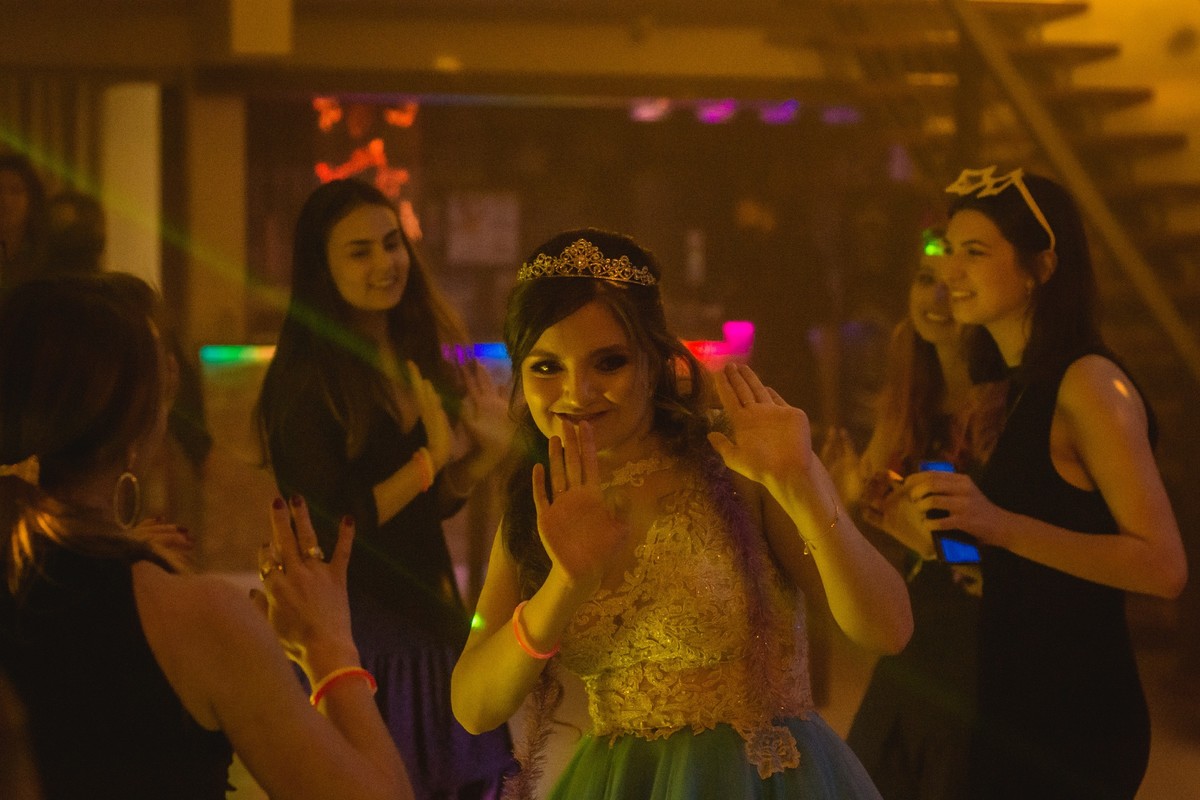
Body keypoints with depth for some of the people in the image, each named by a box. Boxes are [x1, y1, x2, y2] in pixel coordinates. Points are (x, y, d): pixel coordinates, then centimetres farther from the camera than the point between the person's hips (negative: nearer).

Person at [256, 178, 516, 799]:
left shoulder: (413, 360, 8)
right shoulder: (306, 378, -14)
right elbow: (327, 529, -17)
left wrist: (489, 452, -1)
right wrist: (430, 458, -20)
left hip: (430, 619, 7)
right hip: (356, 628, -7)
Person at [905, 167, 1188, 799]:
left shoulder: (1090, 382, -15)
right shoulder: (1022, 386, 11)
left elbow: (1164, 567, -23)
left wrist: (1001, 525, -30)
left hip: (1074, 721, -8)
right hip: (1013, 709, 8)